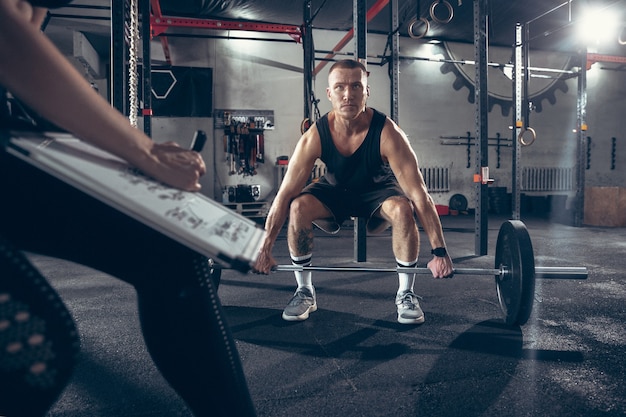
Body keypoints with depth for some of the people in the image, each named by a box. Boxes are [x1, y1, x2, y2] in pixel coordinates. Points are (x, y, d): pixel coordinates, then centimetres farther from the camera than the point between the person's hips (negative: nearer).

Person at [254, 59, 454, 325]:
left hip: (378, 190, -1)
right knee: (298, 208, -27)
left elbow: (419, 194, -31)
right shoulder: (315, 136, -27)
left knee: (402, 209, -34)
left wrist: (439, 251, -34)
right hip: (336, 190, 1)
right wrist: (264, 249, -23)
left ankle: (406, 294, -12)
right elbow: (284, 195, -24)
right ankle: (305, 292, -8)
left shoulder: (388, 134, -32)